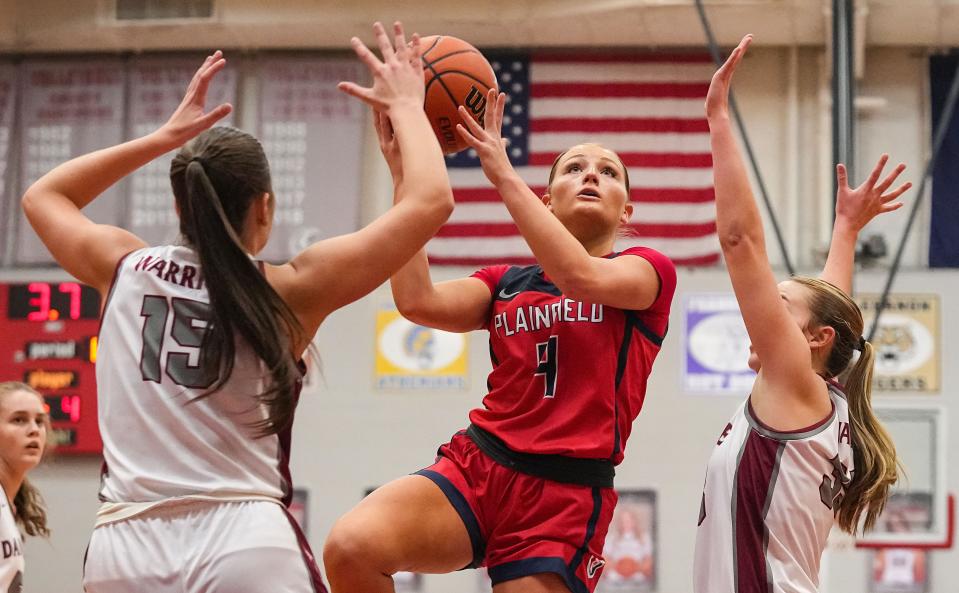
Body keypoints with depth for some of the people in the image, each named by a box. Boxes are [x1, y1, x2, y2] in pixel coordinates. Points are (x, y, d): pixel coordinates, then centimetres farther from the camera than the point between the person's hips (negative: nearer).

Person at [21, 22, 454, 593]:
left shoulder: (127, 269, 8)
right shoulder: (288, 291, 0)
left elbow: (44, 197, 30)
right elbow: (430, 202, 2)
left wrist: (166, 137, 28)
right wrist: (405, 106, 17)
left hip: (124, 547, 4)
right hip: (246, 546, -3)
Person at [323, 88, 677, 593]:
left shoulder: (649, 272, 7)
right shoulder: (506, 283, 18)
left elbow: (582, 276, -16)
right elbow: (418, 302, -2)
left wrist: (503, 174, -16)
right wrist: (403, 172, -3)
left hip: (565, 493, -3)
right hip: (475, 464, 3)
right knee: (349, 547, -26)